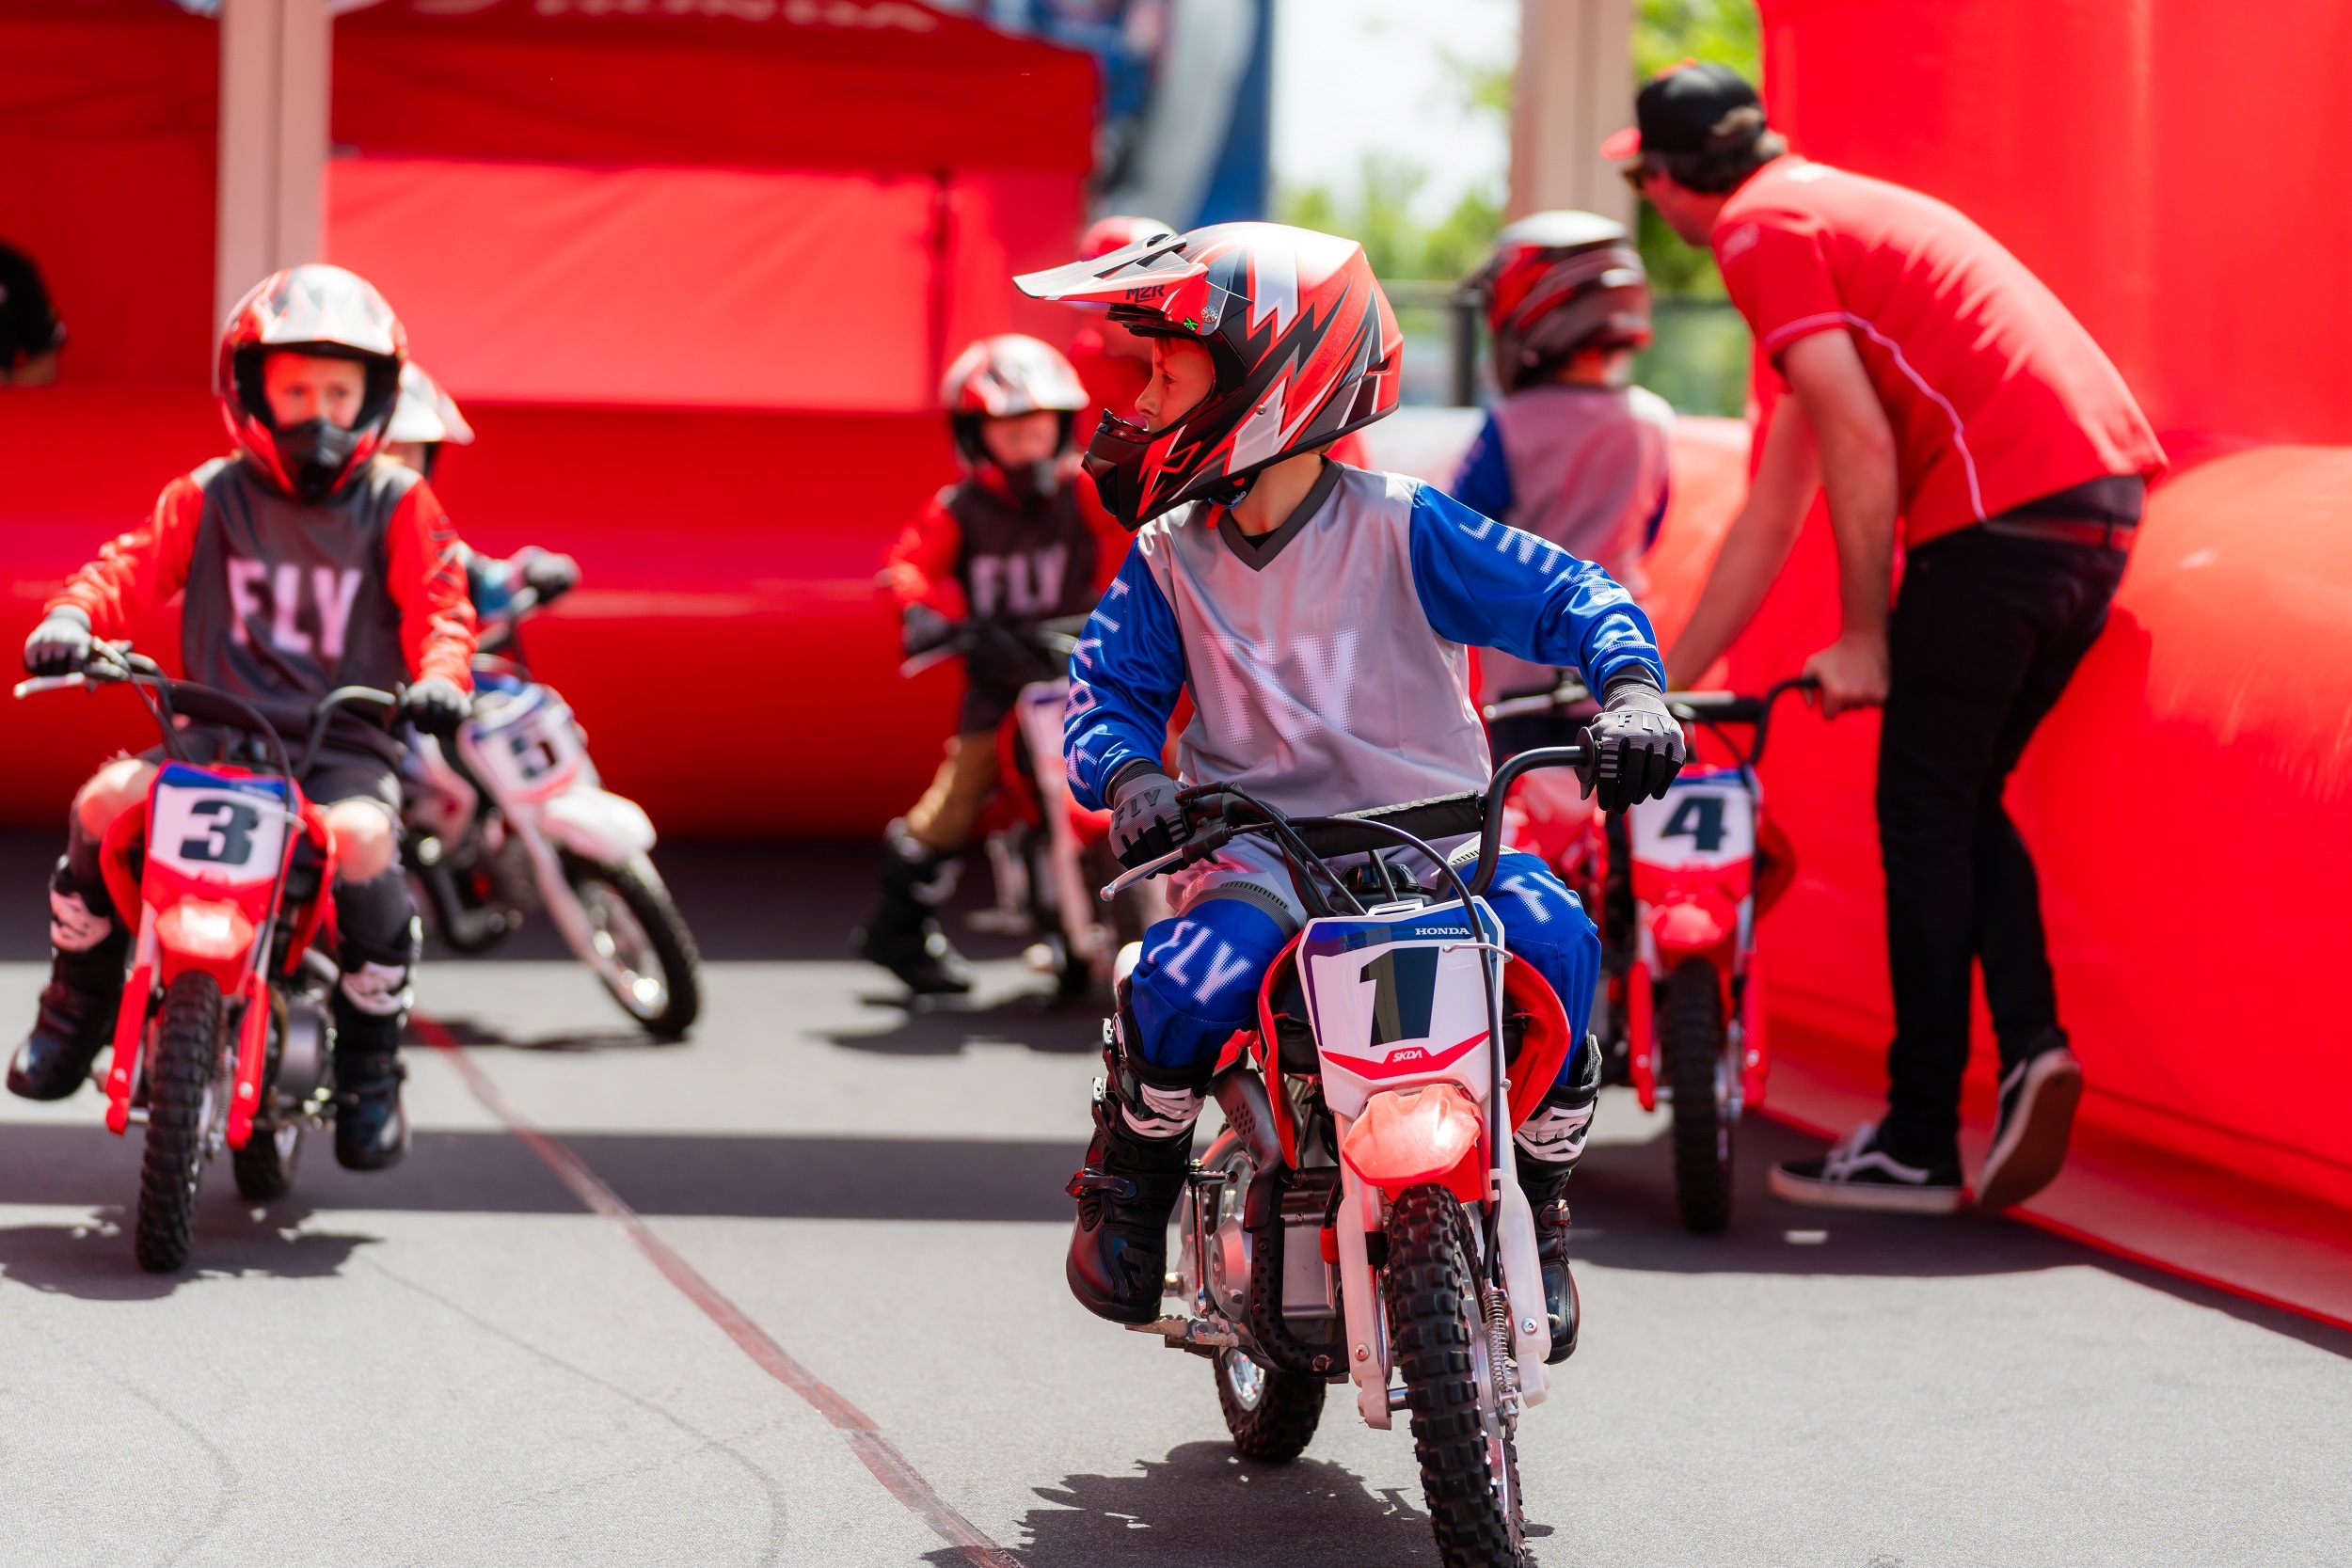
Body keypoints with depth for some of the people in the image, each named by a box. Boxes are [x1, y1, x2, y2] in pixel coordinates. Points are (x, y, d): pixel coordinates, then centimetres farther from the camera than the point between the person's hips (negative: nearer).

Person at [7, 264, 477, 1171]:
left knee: (363, 844, -32)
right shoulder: (210, 498, 8)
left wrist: (438, 675, -25)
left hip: (346, 746, -2)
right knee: (105, 803, -23)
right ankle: (76, 1009, 0)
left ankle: (369, 1067, -11)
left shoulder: (399, 505, 4)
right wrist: (73, 614, -19)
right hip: (218, 736, 2)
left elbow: (438, 604, -3)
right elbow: (133, 565, 2)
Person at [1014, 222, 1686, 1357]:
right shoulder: (1169, 558, 7)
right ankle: (1129, 1176, 3)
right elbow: (1109, 683, 7)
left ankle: (1536, 1214, -5)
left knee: (1555, 944, -30)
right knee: (1182, 984, -31)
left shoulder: (1401, 529, -4)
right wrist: (1128, 776, -17)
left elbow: (1567, 595, -7)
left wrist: (1629, 691, -27)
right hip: (1255, 842, 1)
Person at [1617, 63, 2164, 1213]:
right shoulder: (1831, 213, 29)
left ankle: (1918, 1145, 4)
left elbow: (1862, 446, -12)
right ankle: (2031, 1043, 1)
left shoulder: (1763, 230, 0)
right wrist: (1662, 684, 31)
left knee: (1923, 816, 0)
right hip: (2100, 489, 9)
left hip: (2001, 505, -9)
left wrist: (1863, 639, -4)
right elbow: (1772, 513, 29)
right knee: (1965, 801, 19)